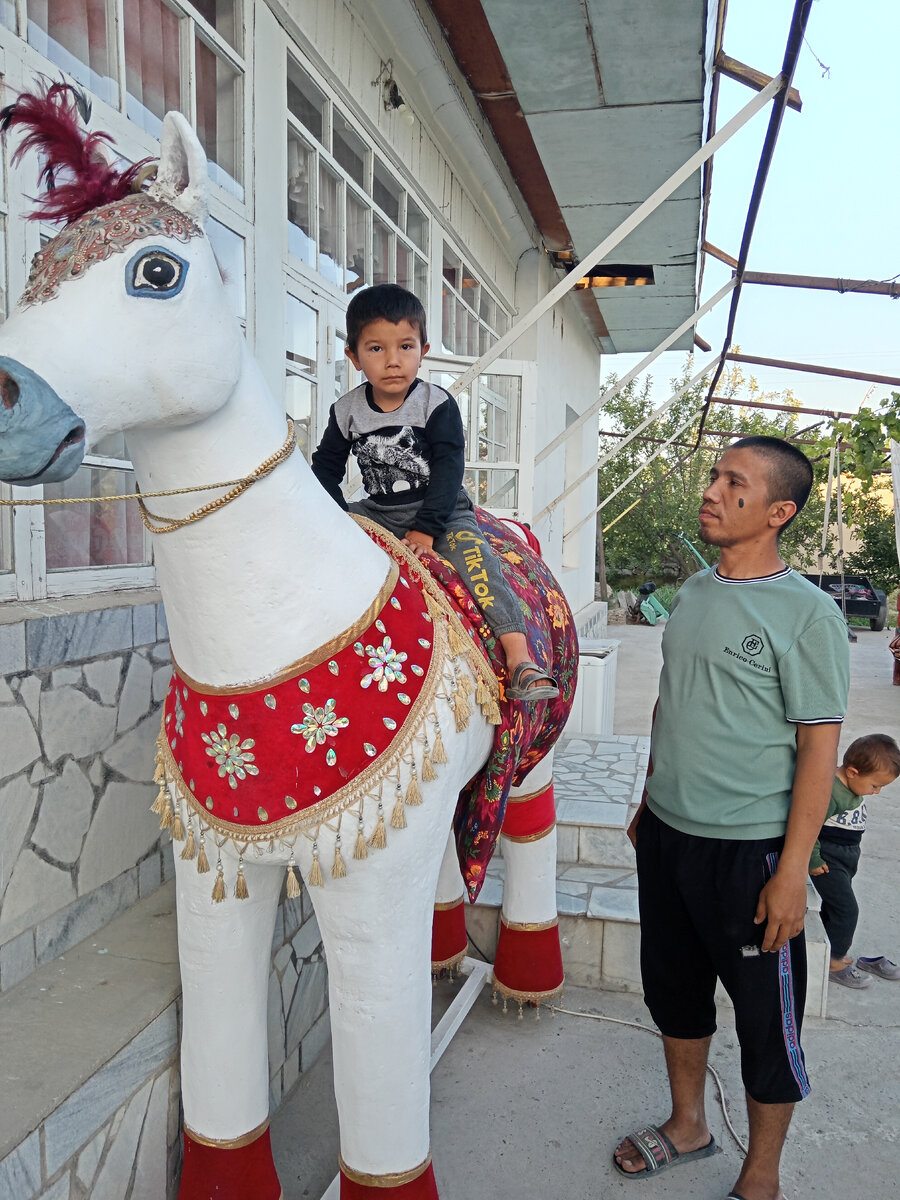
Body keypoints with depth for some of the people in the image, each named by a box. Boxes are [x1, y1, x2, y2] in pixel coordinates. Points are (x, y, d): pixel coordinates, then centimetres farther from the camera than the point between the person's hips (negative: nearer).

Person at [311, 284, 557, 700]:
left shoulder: (437, 404, -10)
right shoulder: (346, 411, 0)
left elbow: (449, 468, -14)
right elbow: (325, 467, 8)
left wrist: (426, 528, -23)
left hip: (442, 510, -4)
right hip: (377, 512, 5)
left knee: (470, 548, -29)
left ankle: (520, 660, -36)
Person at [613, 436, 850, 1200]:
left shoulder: (807, 613, -14)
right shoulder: (693, 592, 6)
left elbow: (819, 745, -14)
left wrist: (792, 870, -16)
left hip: (749, 848, -6)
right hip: (666, 835, 7)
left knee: (766, 1019, 11)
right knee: (674, 988, 21)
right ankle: (688, 1127, 45)